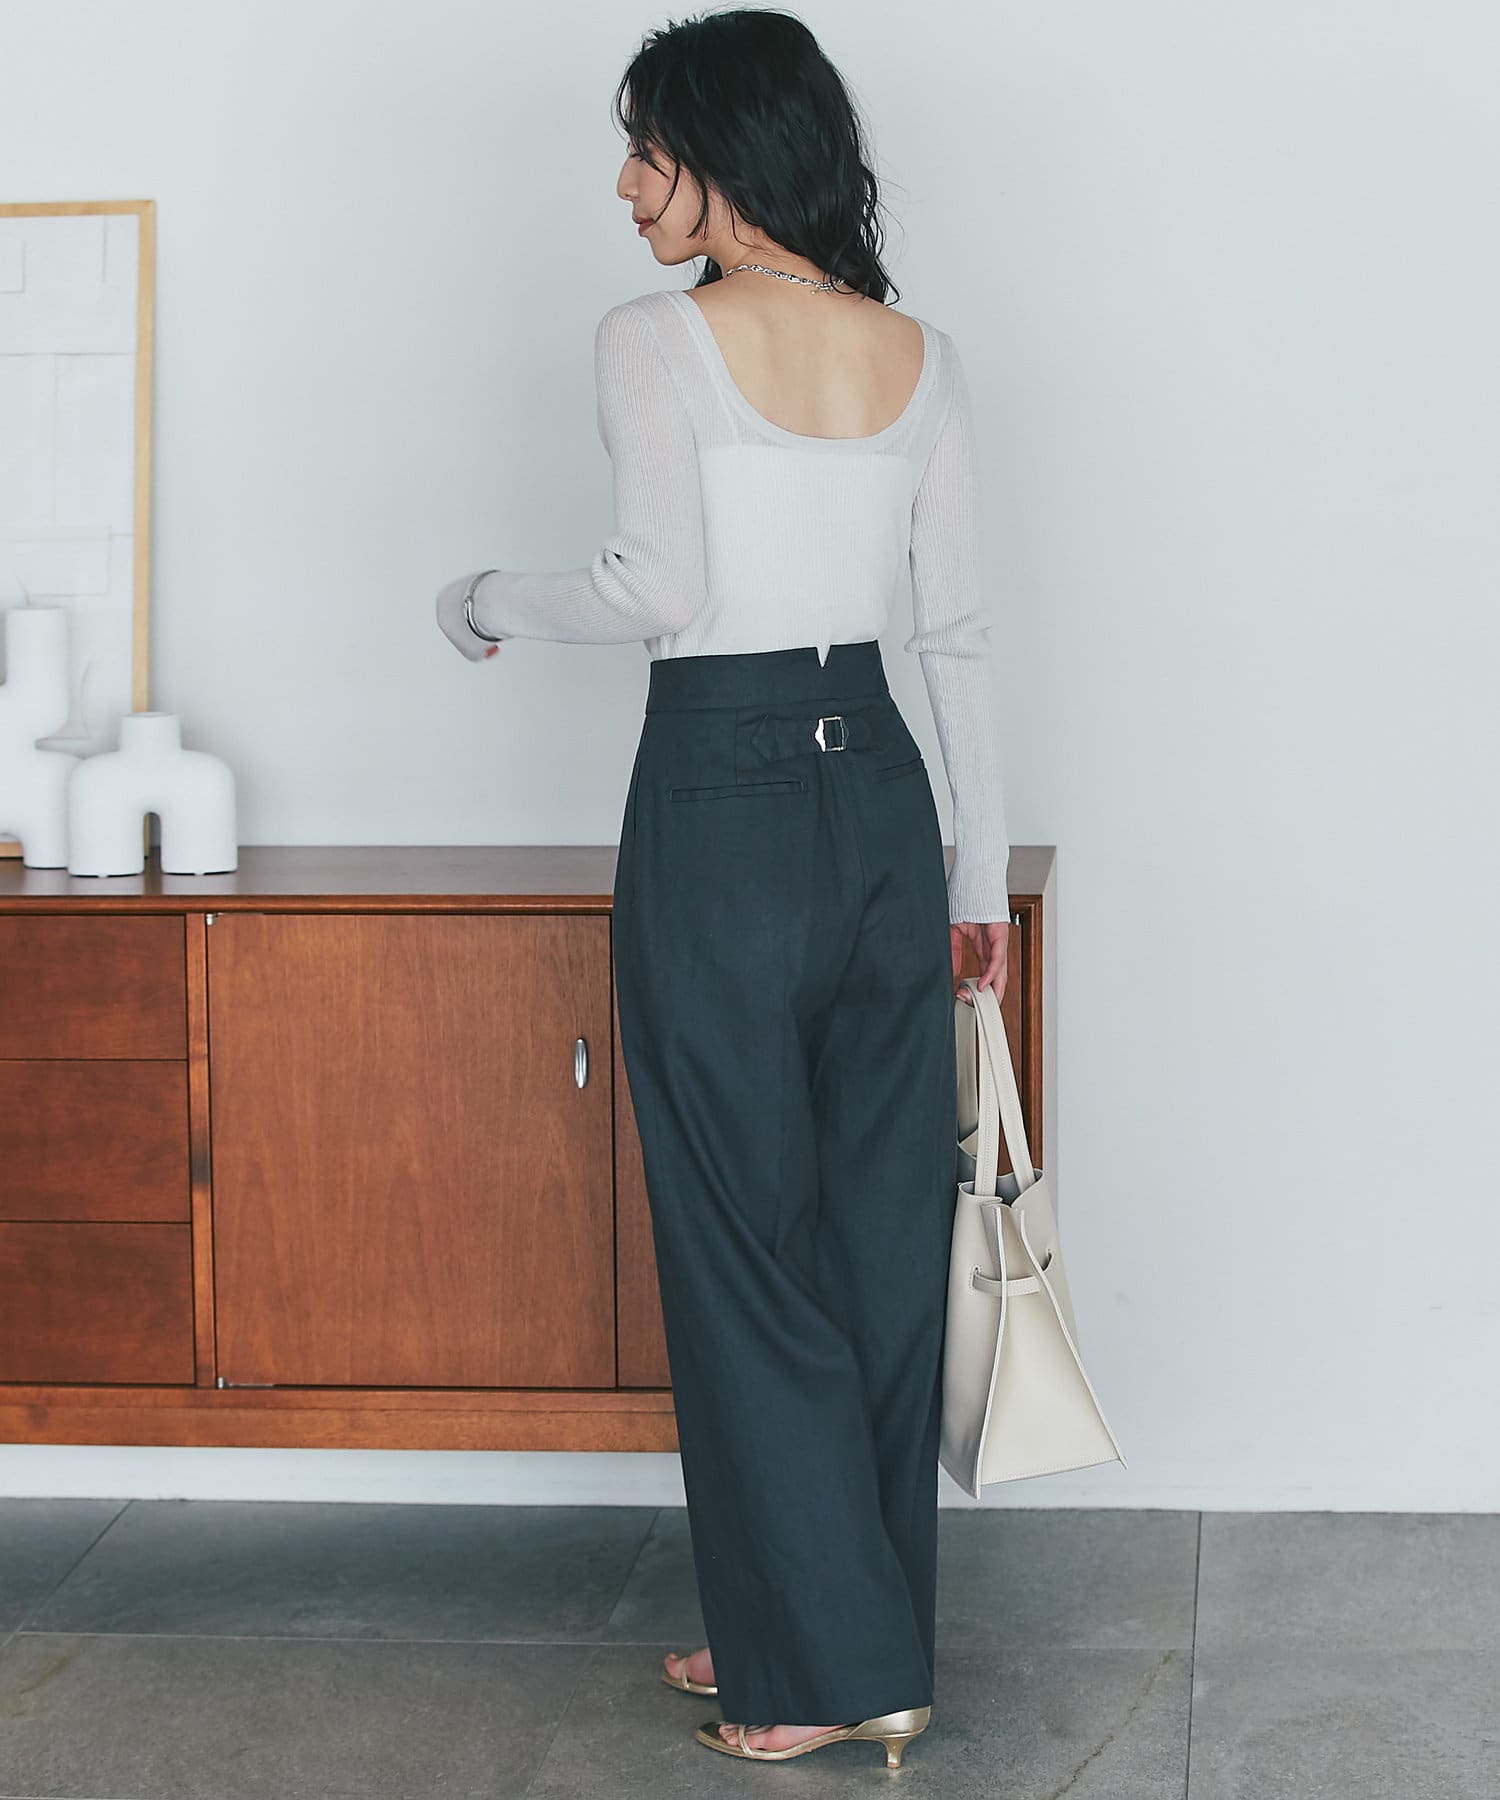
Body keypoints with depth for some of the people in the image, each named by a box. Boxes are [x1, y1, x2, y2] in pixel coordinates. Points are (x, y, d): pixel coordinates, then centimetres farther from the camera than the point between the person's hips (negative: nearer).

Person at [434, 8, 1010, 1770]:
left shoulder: (655, 339, -9)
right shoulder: (919, 354, 7)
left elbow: (661, 586, -19)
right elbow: (958, 624, 8)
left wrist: (489, 602, 0)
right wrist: (979, 867, 13)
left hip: (721, 799, -6)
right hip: (879, 784, 6)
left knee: (743, 1238, 4)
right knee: (883, 1227, 12)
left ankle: (835, 1662, 8)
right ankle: (824, 1627, 24)